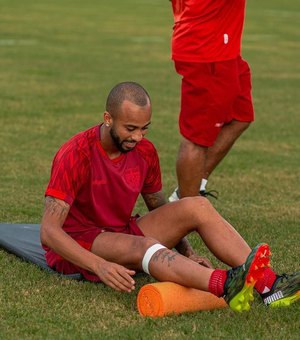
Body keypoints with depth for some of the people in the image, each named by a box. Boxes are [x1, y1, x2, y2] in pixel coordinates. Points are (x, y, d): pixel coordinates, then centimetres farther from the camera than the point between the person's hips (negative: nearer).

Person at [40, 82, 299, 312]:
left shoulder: (145, 152, -1)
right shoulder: (76, 155, -21)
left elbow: (160, 209, 14)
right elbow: (48, 231, -26)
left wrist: (187, 253, -2)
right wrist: (100, 266, -40)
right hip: (77, 248, -7)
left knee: (197, 207, -13)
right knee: (144, 245, -37)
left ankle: (267, 283, -29)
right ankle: (228, 286, -61)